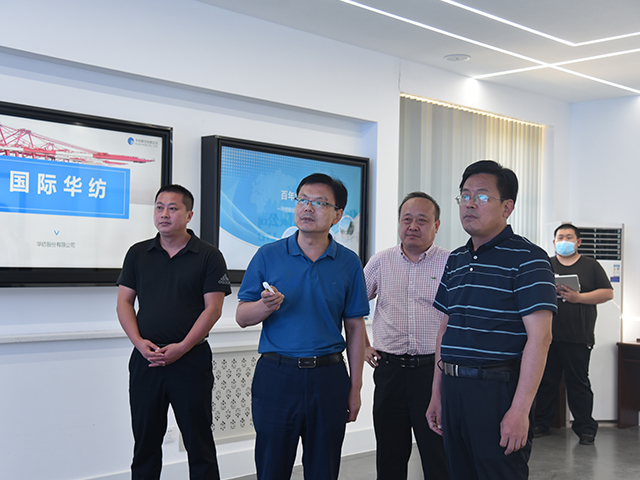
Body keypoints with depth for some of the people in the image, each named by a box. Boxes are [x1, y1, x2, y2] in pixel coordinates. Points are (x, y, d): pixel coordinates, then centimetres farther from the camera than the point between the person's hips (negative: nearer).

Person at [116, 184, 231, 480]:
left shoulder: (209, 256, -1)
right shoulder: (138, 253, 10)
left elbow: (213, 308, -6)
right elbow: (124, 302, 7)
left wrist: (181, 348, -15)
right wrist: (140, 342, -9)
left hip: (192, 360, -3)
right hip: (145, 360, 3)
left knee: (199, 440, 4)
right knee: (145, 439, 10)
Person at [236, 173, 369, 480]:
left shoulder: (349, 263, 4)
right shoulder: (268, 255, 2)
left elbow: (355, 328, 6)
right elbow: (241, 317, 2)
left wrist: (355, 388, 4)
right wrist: (265, 306, -20)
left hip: (328, 377, 1)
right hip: (276, 374, -1)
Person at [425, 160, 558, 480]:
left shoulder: (527, 259, -9)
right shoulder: (455, 261, 14)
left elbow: (540, 337, -15)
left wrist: (520, 410, -20)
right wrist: (437, 394, 15)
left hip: (499, 390, -7)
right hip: (454, 389, 7)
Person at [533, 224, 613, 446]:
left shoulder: (591, 265, 9)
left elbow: (607, 293, 2)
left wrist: (579, 297, -10)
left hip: (578, 337, -2)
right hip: (548, 335, 2)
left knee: (578, 383, 0)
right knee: (546, 381, 7)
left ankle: (585, 428, 8)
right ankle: (541, 424, 17)